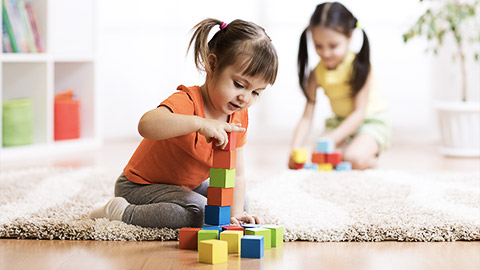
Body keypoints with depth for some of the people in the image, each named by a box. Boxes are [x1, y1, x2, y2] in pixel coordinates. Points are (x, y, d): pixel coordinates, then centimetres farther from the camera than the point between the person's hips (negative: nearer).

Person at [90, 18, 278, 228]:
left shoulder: (239, 118, -5)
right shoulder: (187, 103, -30)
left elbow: (236, 174, -3)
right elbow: (147, 125, -52)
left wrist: (235, 213, -16)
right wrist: (199, 123, -58)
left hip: (186, 186, 9)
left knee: (237, 201, 16)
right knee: (198, 213, -30)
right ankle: (124, 213, -15)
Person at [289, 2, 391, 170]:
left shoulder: (359, 66, -19)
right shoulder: (317, 74, -6)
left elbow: (359, 112, -22)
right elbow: (307, 117, -8)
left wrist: (333, 137, -35)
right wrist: (295, 148, -25)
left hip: (370, 120, -4)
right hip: (340, 122, 4)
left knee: (354, 159, -30)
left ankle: (370, 155, 4)